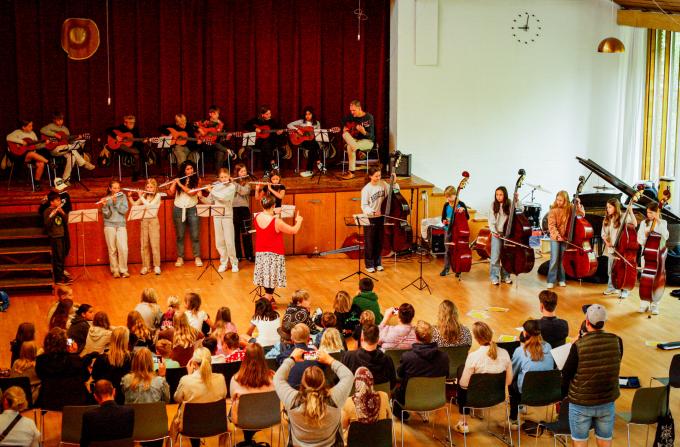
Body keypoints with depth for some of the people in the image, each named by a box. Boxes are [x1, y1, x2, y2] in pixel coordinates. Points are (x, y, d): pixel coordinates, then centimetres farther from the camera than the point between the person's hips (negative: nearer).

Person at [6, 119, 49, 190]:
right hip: (20, 156, -5)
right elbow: (8, 138, -19)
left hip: (32, 156, 5)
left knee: (41, 164, -24)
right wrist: (21, 142, -22)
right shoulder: (18, 132, -1)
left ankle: (36, 183, -13)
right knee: (32, 154, -37)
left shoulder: (32, 133, 17)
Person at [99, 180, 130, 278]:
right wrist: (104, 205, -21)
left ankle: (123, 270, 0)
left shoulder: (122, 196, 5)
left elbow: (124, 210, -6)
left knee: (123, 248, -10)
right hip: (110, 225, -1)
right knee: (112, 249, -1)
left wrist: (116, 202, -16)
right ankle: (115, 270, 8)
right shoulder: (106, 199, 1)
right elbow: (107, 215, -6)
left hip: (121, 225, 1)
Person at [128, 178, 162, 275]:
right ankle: (146, 266, 9)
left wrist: (141, 197, -10)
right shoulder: (144, 195, 11)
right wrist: (130, 197, -2)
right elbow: (134, 204, 12)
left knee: (155, 244, -6)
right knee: (144, 245, 4)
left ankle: (157, 266, -1)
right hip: (144, 221, 4)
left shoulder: (157, 196, -3)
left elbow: (149, 205, -15)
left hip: (153, 221, -4)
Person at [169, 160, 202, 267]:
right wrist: (174, 183, -18)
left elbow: (191, 192, -13)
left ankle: (197, 257, 4)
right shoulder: (178, 180, 5)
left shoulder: (196, 180, 1)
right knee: (180, 235, 4)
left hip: (192, 209, -1)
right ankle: (180, 258, 9)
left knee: (195, 235, -3)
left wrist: (180, 184, -15)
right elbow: (171, 193, -1)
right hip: (179, 210, 1)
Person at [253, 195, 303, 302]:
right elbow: (294, 230, -10)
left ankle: (269, 298, 29)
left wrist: (272, 214, 23)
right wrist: (299, 221, 8)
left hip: (260, 254, 6)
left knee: (267, 278, 18)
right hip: (274, 255, -6)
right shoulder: (277, 222, -21)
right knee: (271, 280, 0)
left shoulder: (257, 218, -5)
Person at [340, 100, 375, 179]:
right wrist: (344, 128, 4)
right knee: (345, 135, -26)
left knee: (350, 147, -32)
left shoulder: (368, 117, -15)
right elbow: (343, 121, 24)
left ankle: (351, 172, -27)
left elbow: (371, 136, -19)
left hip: (367, 141, -6)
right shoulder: (351, 116, 2)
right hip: (353, 140, 6)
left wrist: (363, 132, -39)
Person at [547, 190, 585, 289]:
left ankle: (561, 279, 20)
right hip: (555, 238, -2)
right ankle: (551, 280, 0)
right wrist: (557, 234, -25)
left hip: (566, 238, 3)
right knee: (554, 259, -6)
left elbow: (582, 214, 0)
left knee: (563, 259, 9)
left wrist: (578, 204, -13)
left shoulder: (570, 209, 0)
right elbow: (551, 225, -13)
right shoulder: (553, 210, -9)